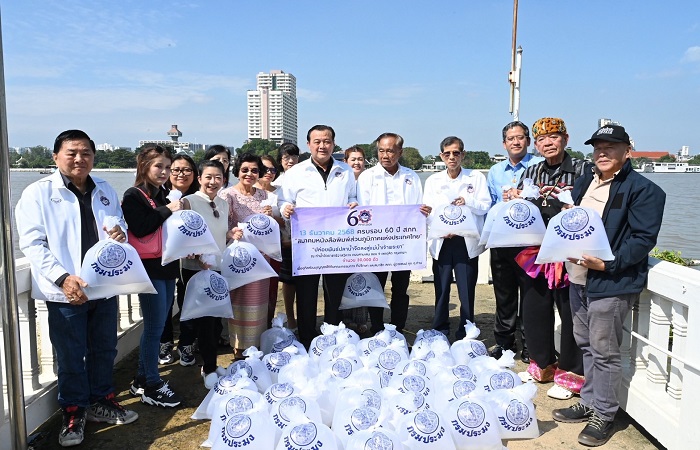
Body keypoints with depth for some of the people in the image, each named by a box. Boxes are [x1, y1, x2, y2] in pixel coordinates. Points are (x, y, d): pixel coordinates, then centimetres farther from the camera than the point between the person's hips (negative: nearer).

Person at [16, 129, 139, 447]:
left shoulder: (106, 191, 9)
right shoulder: (39, 193, -6)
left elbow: (120, 226, 20)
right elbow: (32, 243, -12)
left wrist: (121, 234, -6)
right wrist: (63, 278, -24)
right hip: (66, 291, -4)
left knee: (105, 349, 16)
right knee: (71, 356, 7)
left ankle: (101, 402, 35)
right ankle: (74, 412, 26)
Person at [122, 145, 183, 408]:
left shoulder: (164, 195, 13)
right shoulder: (134, 196, -7)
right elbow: (139, 229, -22)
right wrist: (167, 210, -18)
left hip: (167, 267, 7)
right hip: (149, 268, -7)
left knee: (156, 326, 13)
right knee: (154, 327, -3)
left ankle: (142, 379, 25)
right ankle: (151, 386, 9)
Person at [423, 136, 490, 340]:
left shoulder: (476, 177, 7)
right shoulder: (433, 180, 11)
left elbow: (485, 207, 0)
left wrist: (467, 201, -18)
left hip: (467, 242, -1)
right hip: (442, 242, 2)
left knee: (467, 292, 0)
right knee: (441, 291, 5)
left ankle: (465, 336, 13)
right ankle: (439, 335, 17)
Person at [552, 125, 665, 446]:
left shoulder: (643, 189, -10)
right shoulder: (584, 182, 13)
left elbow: (643, 238, -15)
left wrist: (606, 264, -23)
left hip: (610, 283, -7)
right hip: (578, 278, 8)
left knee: (603, 351, 1)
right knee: (586, 345, 17)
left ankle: (604, 416, 17)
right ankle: (589, 404, 32)